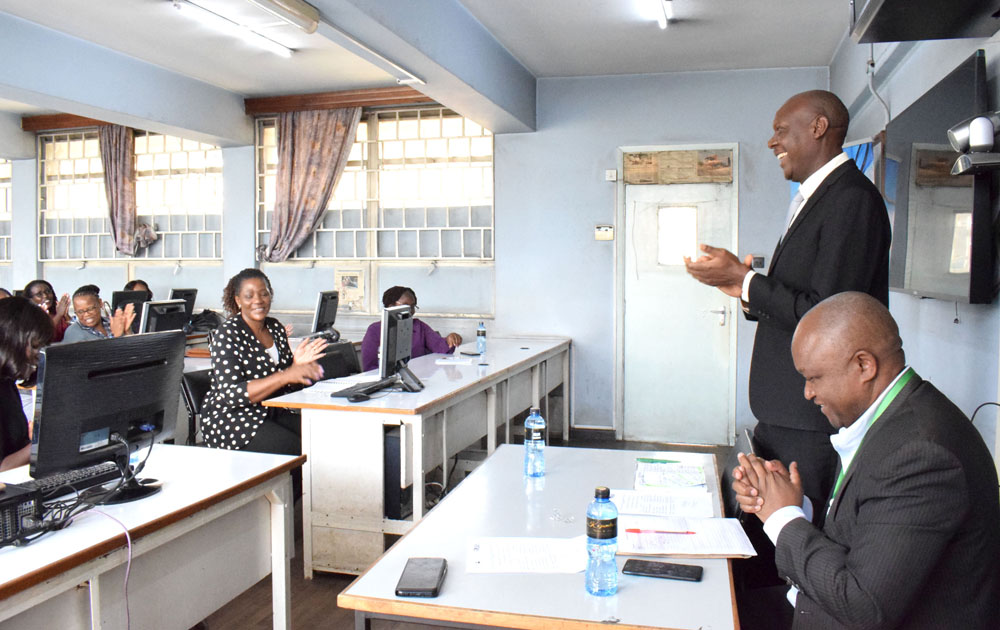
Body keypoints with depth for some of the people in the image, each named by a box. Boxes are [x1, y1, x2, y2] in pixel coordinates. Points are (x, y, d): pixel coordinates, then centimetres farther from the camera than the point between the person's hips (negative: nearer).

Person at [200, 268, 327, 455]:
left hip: (272, 413, 6)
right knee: (297, 450, -26)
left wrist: (297, 365, -10)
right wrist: (284, 375, -30)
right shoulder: (227, 335, -10)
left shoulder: (276, 328, 9)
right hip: (230, 421, -6)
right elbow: (232, 394, -21)